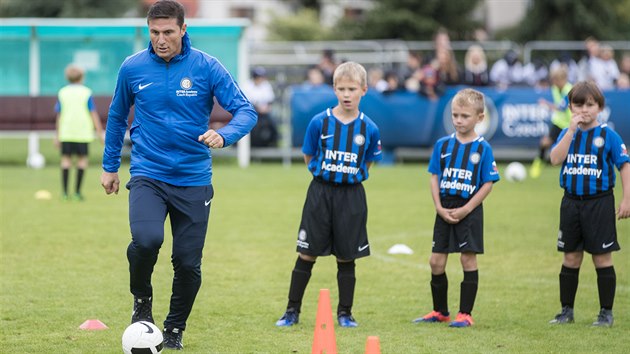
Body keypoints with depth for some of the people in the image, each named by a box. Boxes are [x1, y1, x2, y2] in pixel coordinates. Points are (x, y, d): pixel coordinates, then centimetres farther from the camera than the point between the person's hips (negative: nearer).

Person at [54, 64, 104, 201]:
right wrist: (99, 132, -1)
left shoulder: (62, 93, 6)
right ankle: (77, 191, -3)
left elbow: (59, 116, 6)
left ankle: (64, 192, -1)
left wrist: (57, 135, 11)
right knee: (82, 159, 3)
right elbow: (93, 113, -4)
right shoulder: (86, 92, -1)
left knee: (66, 159, 5)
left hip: (66, 133, 2)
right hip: (82, 132, -2)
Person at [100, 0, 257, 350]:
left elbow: (245, 111, -8)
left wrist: (223, 135, -29)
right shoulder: (132, 68, -1)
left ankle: (174, 330, 26)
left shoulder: (206, 67, -6)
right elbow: (117, 117, 15)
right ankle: (141, 300, 4)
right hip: (148, 174, 0)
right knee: (146, 240, -26)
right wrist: (110, 166, 19)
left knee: (188, 263, 2)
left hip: (193, 180, 1)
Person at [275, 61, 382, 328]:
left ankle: (345, 313, 18)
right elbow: (309, 157, 6)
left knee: (346, 257, 7)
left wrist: (350, 175, 3)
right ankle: (292, 311, 12)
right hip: (320, 193, -1)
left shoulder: (369, 129, -2)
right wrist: (326, 172, 2)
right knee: (307, 254, 2)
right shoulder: (320, 122, -5)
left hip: (351, 196, 1)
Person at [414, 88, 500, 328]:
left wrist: (466, 209, -13)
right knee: (436, 262, 5)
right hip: (445, 210, 4)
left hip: (469, 211, -4)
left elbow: (488, 183, -6)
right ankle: (440, 311, 20)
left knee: (468, 260, -2)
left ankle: (465, 314, 5)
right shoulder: (443, 145, 4)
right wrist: (439, 207, -5)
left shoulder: (482, 148, -5)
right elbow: (434, 177, 6)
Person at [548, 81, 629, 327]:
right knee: (570, 258, 10)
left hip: (599, 203, -4)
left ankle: (606, 313, 8)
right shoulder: (567, 134, 6)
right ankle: (566, 311, 19)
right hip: (571, 203, 4)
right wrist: (572, 129, -15)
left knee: (602, 258, 0)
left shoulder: (607, 135, -5)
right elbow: (555, 159, -10)